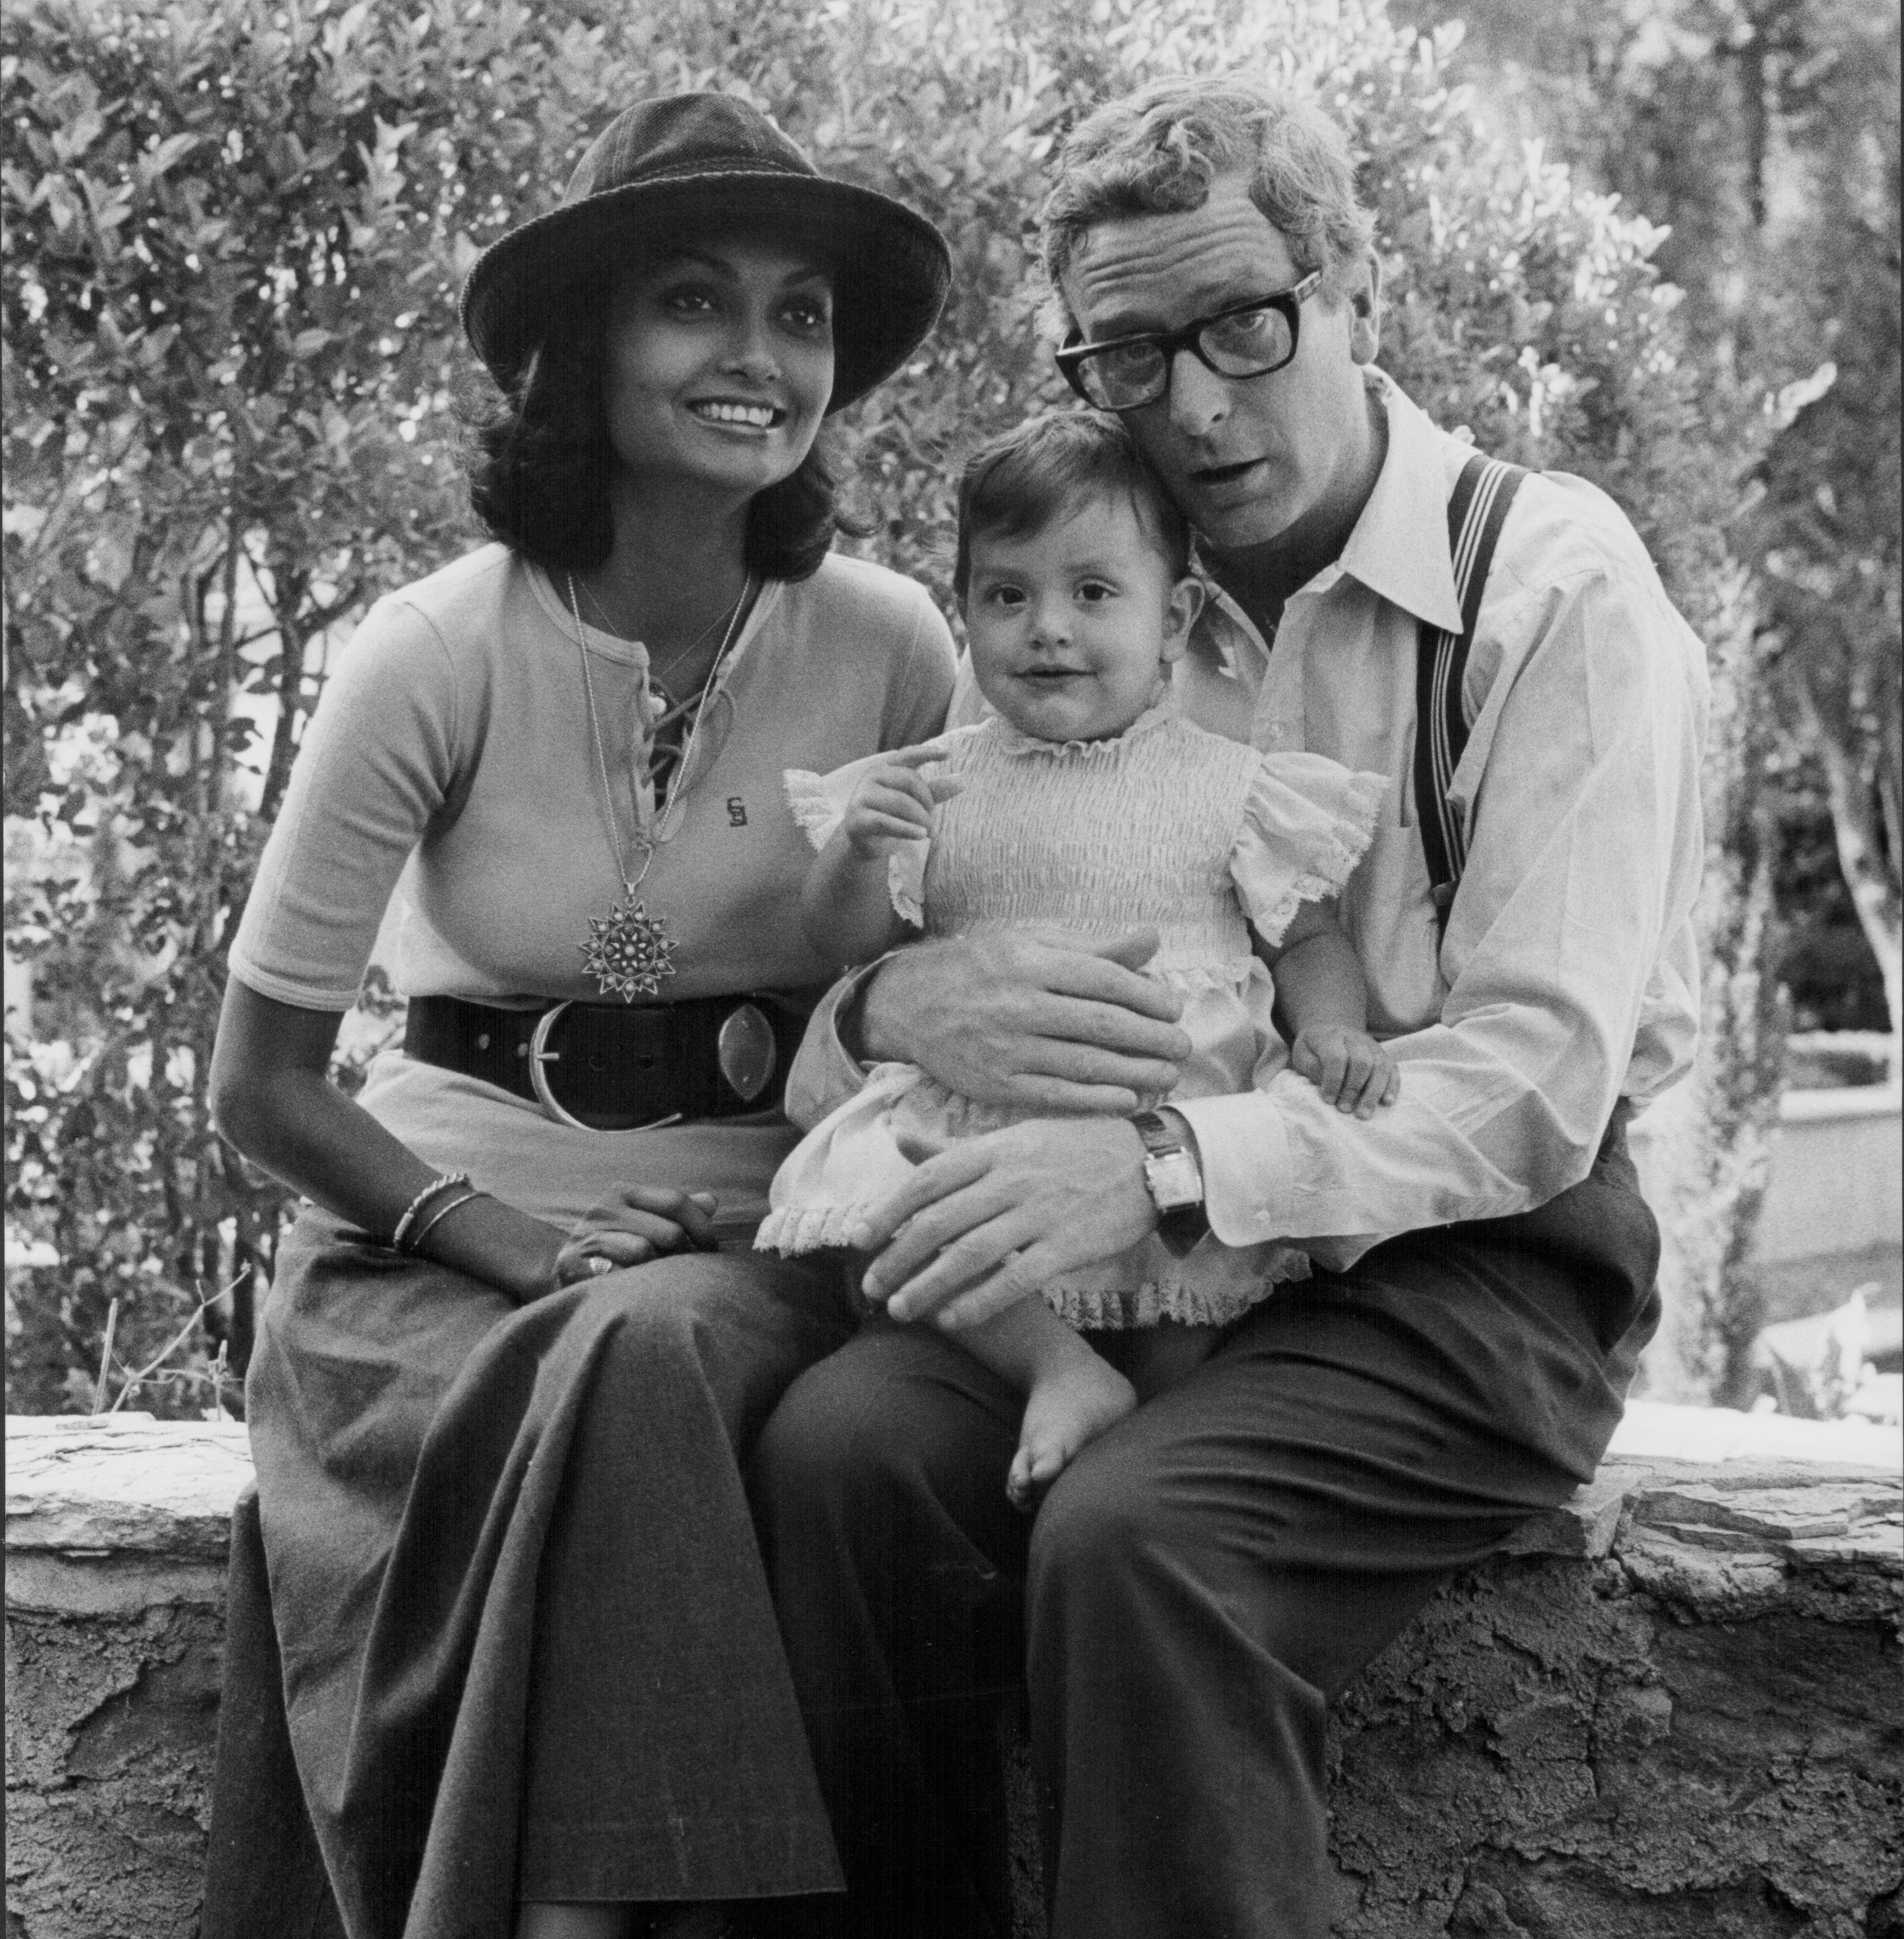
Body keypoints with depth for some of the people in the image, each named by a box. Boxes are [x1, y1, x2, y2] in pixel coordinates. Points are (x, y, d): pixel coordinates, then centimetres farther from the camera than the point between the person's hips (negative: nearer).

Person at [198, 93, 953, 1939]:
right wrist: (510, 1241, -16)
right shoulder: (441, 652, -8)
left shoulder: (886, 648, -3)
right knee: (607, 1388, -33)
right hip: (449, 1212, -1)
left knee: (655, 1362, -32)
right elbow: (260, 1081, -3)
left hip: (757, 1230, 1)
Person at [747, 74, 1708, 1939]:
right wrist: (897, 1003, -17)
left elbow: (1540, 1080, -16)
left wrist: (1174, 1161, -29)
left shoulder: (1554, 581, -6)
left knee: (1134, 1536, -33)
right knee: (837, 1444, -25)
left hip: (1477, 1268, -4)